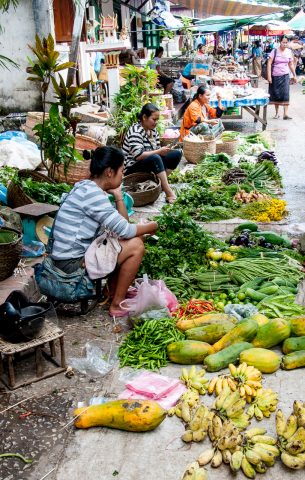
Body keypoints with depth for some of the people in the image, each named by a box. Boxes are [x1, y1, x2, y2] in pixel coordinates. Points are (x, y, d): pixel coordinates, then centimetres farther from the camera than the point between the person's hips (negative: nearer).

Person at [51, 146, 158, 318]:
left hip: (79, 253, 10)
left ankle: (114, 290, 19)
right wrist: (151, 226, -2)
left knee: (134, 238, 13)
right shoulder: (92, 193, -21)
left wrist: (118, 196, 0)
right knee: (136, 246, -12)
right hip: (73, 263, -10)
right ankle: (117, 304, -1)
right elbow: (125, 231, -19)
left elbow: (122, 226, 10)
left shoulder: (89, 188, 10)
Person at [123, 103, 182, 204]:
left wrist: (163, 150, -15)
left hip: (150, 163, 9)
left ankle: (162, 182, -14)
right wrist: (159, 151, -27)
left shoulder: (153, 130, 6)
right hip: (132, 169, -9)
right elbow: (138, 156, -30)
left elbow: (157, 149, 6)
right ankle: (169, 194, -38)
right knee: (155, 158, -38)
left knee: (177, 153, -2)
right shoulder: (136, 132, -19)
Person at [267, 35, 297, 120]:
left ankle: (285, 114, -12)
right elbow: (269, 63, -8)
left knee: (285, 94, -10)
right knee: (276, 94, 7)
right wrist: (269, 76, -14)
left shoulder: (289, 52, 4)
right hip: (275, 76, -1)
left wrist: (294, 75, 15)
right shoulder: (275, 51, -5)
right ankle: (277, 113, 20)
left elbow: (291, 64, 13)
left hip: (285, 76, 1)